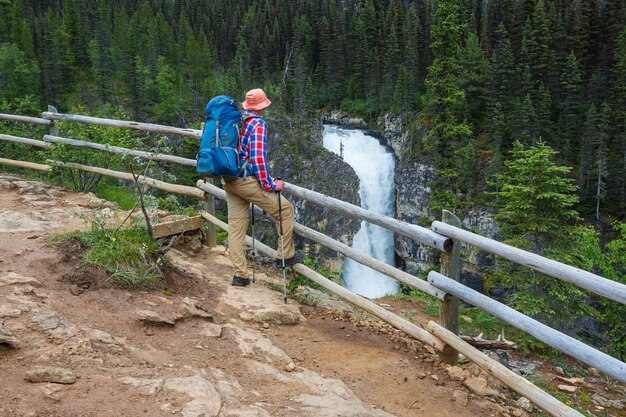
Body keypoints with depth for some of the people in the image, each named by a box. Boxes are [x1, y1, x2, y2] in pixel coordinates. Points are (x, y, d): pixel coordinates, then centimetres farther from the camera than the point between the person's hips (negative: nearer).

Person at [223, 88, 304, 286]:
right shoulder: (258, 124, -11)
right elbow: (258, 158, -19)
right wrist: (270, 185, -12)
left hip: (229, 181, 9)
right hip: (246, 180, -9)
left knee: (235, 226, 10)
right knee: (285, 209, 6)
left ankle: (240, 275, 15)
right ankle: (285, 255, 14)